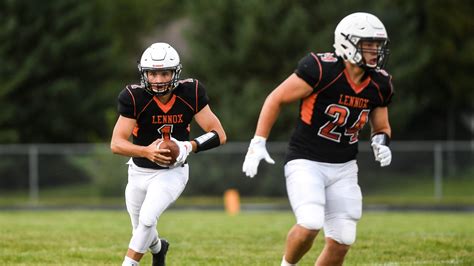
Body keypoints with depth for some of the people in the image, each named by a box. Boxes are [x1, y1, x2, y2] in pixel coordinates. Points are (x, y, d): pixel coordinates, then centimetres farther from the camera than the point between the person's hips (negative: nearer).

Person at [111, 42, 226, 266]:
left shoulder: (190, 93, -18)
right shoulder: (134, 97, -22)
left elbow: (219, 135, -14)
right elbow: (116, 144, -24)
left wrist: (189, 147, -31)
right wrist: (146, 151, -42)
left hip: (172, 172, -1)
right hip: (139, 172, 1)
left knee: (147, 220, -23)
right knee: (141, 232, 17)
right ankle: (159, 248, 52)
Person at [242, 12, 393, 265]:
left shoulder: (380, 84, 0)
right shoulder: (321, 69, -19)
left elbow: (381, 127, 17)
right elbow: (276, 99, -9)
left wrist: (381, 142, -7)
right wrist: (257, 143, -11)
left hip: (343, 168, 6)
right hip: (306, 162, -6)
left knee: (341, 242, 1)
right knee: (310, 225, -25)